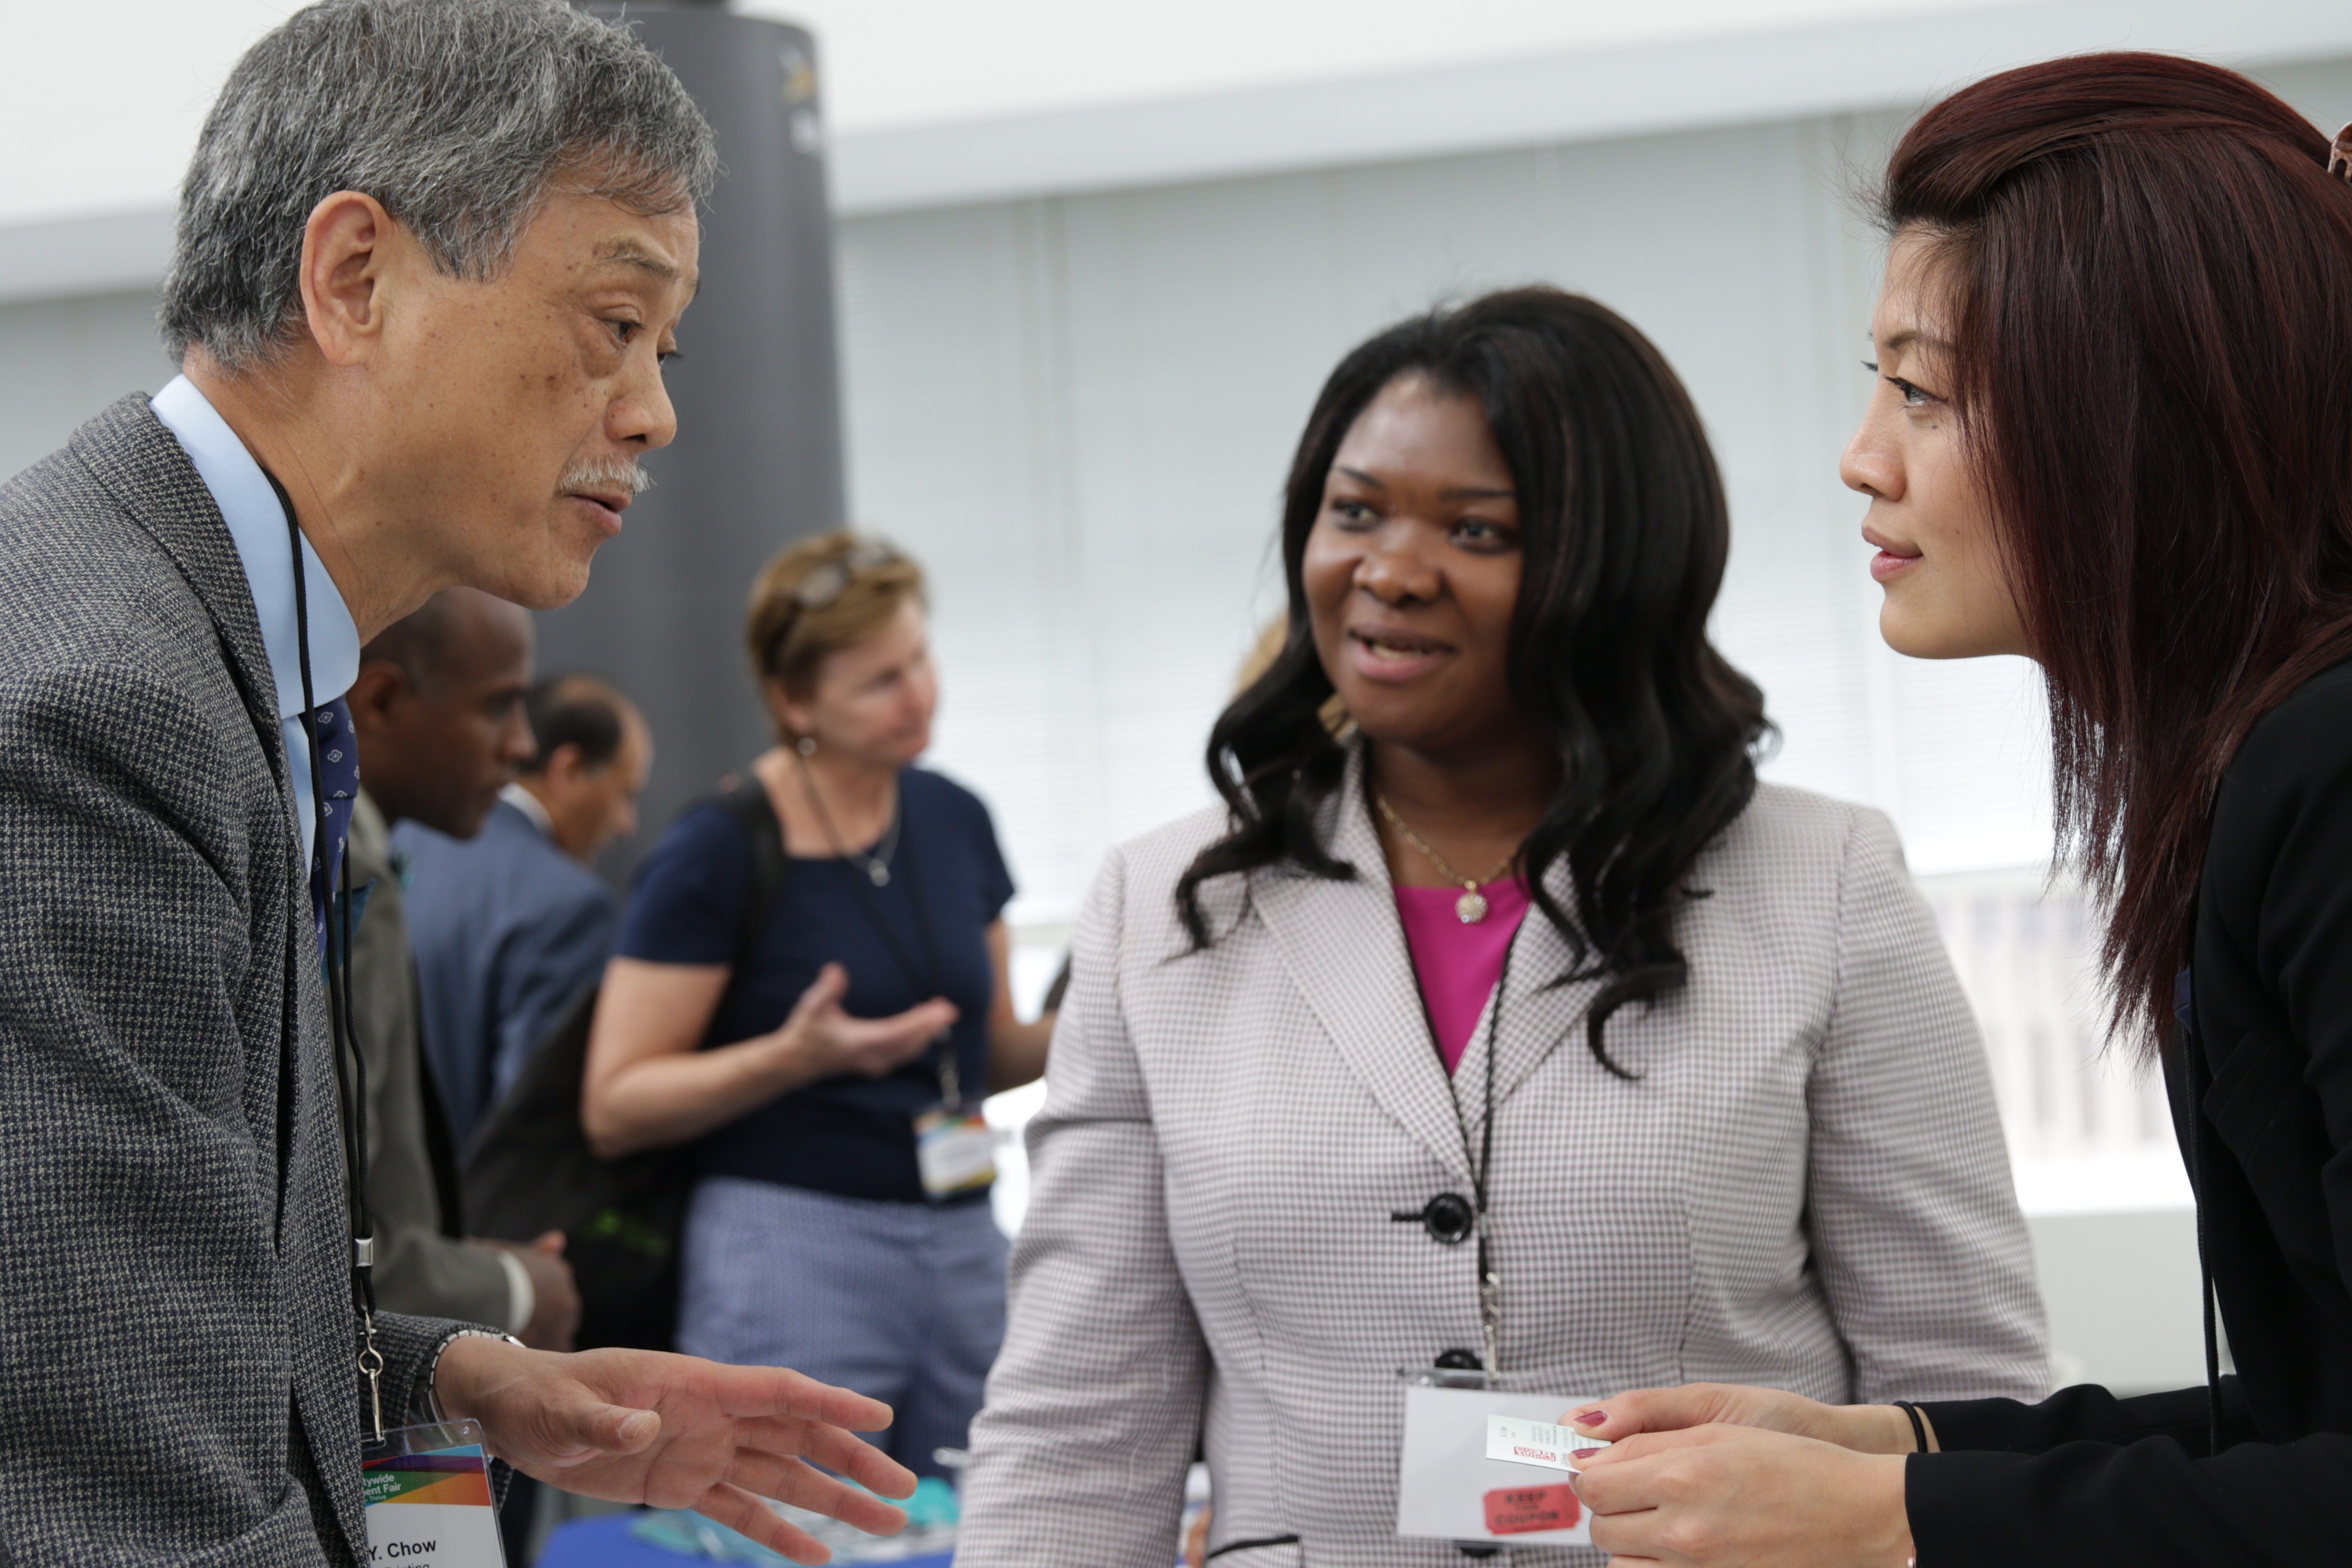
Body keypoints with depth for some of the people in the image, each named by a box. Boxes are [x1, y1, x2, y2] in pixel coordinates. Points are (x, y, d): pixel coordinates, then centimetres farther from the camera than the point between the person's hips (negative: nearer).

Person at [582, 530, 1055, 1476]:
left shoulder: (954, 820, 9)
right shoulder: (718, 852, -9)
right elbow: (612, 1110, -9)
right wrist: (797, 1055, -21)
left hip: (964, 1248, 6)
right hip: (790, 1247, -6)